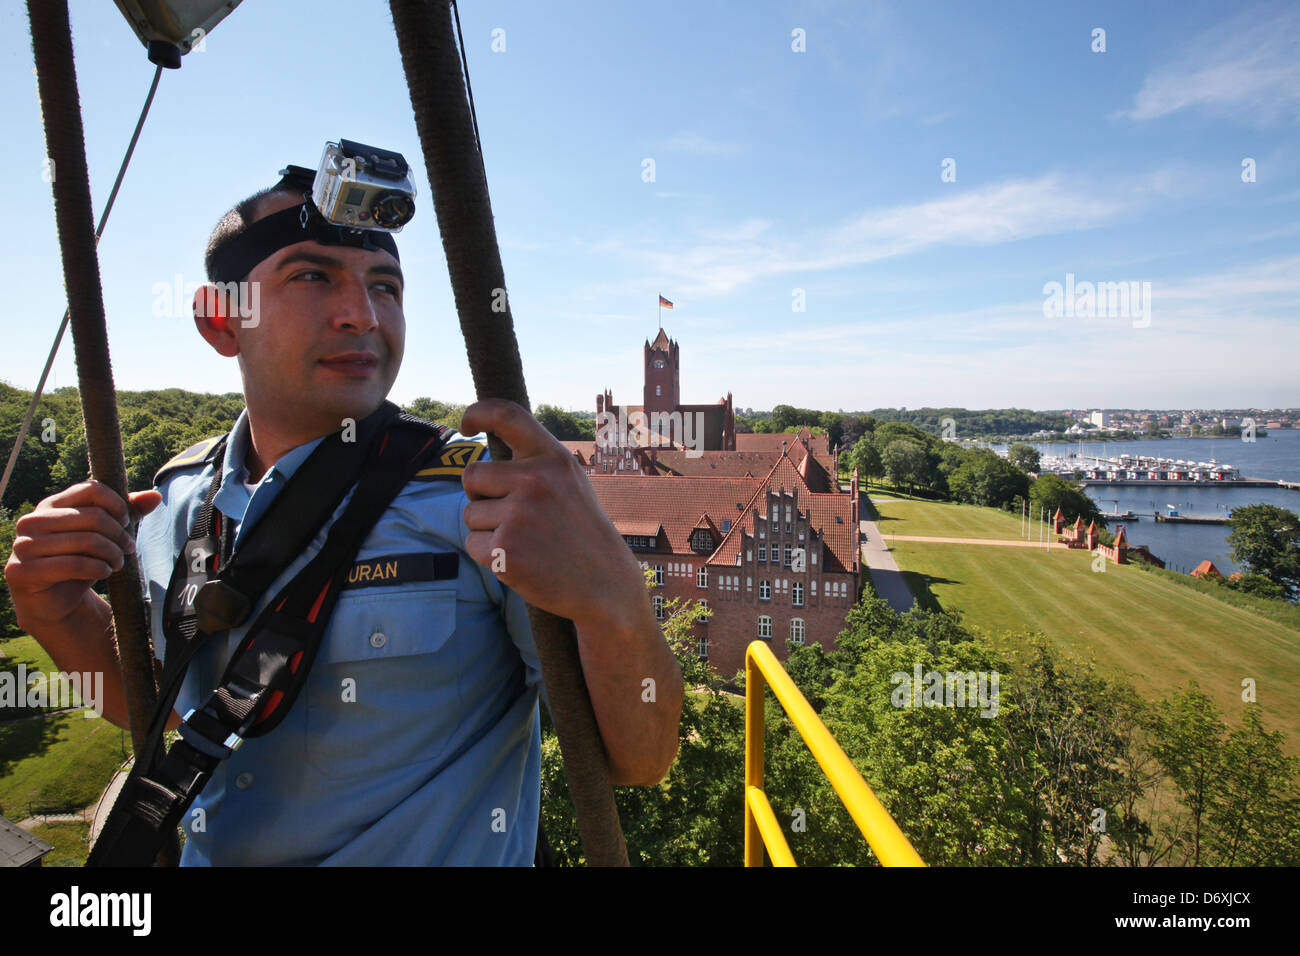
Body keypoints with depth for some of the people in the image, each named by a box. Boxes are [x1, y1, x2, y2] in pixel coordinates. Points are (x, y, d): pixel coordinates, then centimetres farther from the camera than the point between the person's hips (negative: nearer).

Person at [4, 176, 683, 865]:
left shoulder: (485, 496, -19)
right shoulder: (177, 504, -2)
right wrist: (60, 614, -5)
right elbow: (161, 703, 14)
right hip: (209, 852, 3)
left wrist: (612, 598, -39)